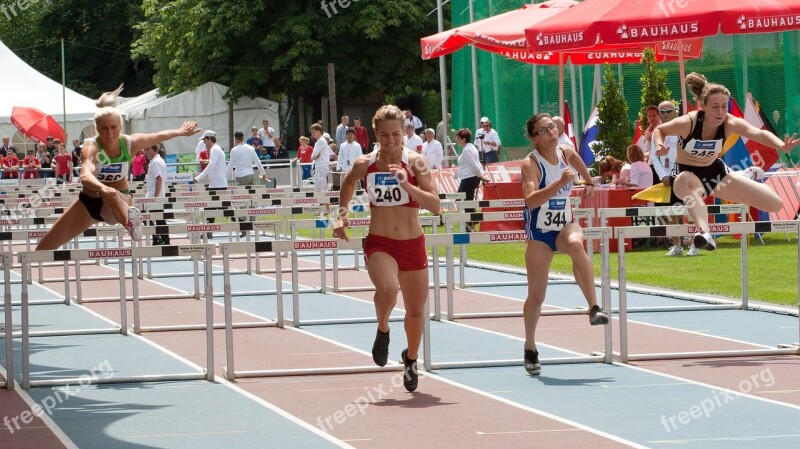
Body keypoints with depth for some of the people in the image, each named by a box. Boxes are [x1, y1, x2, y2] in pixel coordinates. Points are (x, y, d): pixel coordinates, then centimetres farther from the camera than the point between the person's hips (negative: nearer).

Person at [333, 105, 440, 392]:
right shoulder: (364, 165, -3)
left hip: (412, 245, 1)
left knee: (416, 311, 10)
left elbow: (435, 205, -17)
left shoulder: (415, 162, -8)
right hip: (379, 244, -1)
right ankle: (382, 330, 1)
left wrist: (407, 185, -30)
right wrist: (342, 215, 10)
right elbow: (348, 183, 21)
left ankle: (411, 359, 40)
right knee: (388, 288, -32)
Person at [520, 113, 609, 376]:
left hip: (565, 225, 2)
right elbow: (531, 200, -35)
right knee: (536, 295, 4)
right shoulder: (531, 163, -18)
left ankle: (594, 309, -37)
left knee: (576, 244, -36)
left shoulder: (566, 153, -2)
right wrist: (560, 182, -41)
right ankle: (530, 349, 24)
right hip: (539, 233, -2)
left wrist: (589, 182, 29)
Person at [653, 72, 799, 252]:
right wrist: (660, 146, -31)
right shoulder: (687, 123, -28)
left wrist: (781, 146, -59)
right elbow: (659, 130, -9)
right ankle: (704, 233, -70)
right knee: (691, 185, -48)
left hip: (715, 172, 4)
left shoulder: (730, 124, -22)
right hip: (685, 173, -4)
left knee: (777, 205, 4)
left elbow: (759, 133, -39)